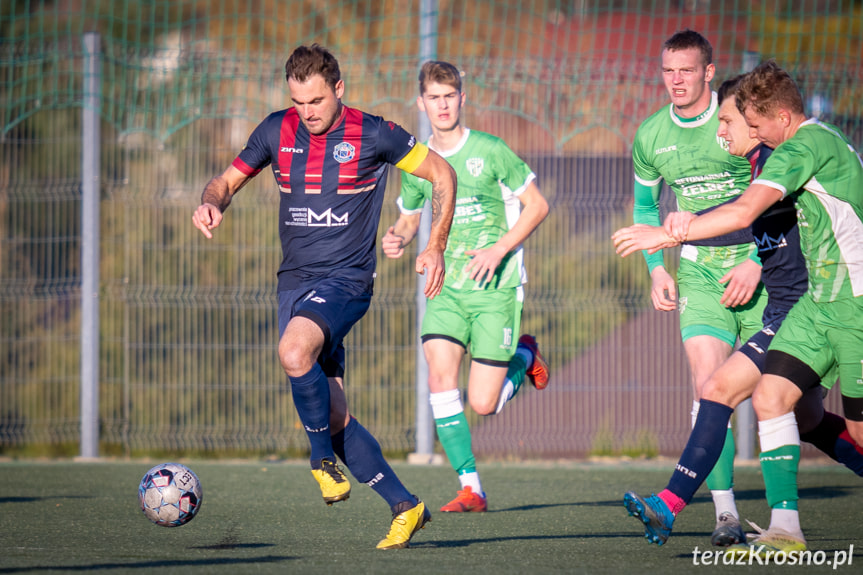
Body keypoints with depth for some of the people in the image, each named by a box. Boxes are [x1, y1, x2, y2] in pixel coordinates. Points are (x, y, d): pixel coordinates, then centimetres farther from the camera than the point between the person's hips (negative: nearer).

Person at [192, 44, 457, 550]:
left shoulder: (372, 135, -7)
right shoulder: (277, 131, 4)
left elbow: (441, 172, 3)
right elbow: (229, 180, 15)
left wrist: (436, 248, -3)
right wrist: (212, 204, -9)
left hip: (346, 278, -5)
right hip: (295, 280, 5)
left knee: (295, 351, -34)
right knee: (334, 417, 2)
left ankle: (324, 459, -13)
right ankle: (405, 507, 12)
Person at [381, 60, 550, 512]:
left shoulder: (489, 151, -5)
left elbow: (536, 205, 0)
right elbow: (409, 217, 23)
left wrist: (500, 249, -13)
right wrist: (397, 239, -1)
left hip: (496, 288, -3)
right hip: (445, 287, 3)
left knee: (483, 404, -7)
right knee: (440, 375, -19)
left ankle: (523, 355, 27)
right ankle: (470, 488, -11)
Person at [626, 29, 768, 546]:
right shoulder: (650, 136, 4)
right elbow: (645, 204, 21)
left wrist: (756, 261, -13)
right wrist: (656, 268, 9)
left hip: (756, 264, -2)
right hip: (698, 268, 2)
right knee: (709, 385, -14)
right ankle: (726, 513, -13)